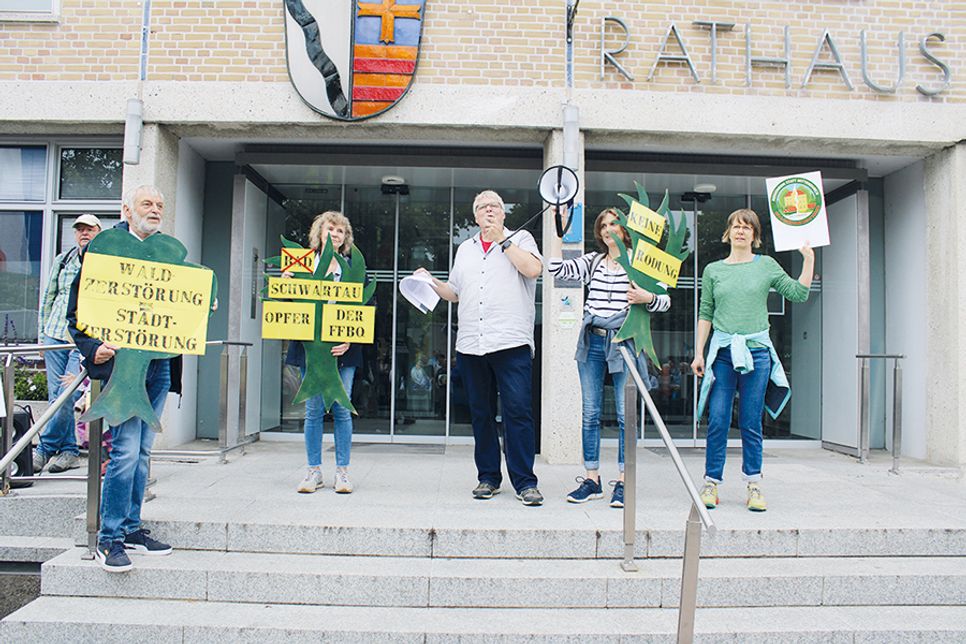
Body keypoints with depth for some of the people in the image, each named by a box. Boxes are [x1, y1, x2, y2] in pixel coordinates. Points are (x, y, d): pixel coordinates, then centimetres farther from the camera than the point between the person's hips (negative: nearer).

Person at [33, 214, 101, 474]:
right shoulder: (62, 260, 14)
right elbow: (48, 298, 19)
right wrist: (42, 335, 15)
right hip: (55, 334, 5)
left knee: (67, 394, -13)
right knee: (56, 395, 3)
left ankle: (44, 448, -3)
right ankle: (68, 450, 11)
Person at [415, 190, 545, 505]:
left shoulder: (520, 239, 10)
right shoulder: (465, 249, 23)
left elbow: (533, 269, -10)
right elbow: (455, 292, 27)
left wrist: (502, 240, -3)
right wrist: (431, 282, 10)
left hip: (511, 342, -5)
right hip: (471, 345, 5)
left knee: (518, 410, -9)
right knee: (481, 414, 8)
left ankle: (524, 482, -2)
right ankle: (488, 477, 18)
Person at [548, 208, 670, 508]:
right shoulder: (592, 261, 14)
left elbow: (665, 300, 3)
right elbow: (557, 269, 4)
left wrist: (648, 298, -18)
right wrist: (559, 234, 4)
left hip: (624, 342, -3)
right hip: (592, 342, 4)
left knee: (625, 415, 0)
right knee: (590, 413, 6)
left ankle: (622, 482, 9)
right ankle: (591, 479, 14)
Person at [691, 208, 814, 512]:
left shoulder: (766, 265, 9)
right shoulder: (713, 270, 9)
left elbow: (799, 294, 5)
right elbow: (705, 314, 10)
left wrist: (809, 259, 0)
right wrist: (698, 353, 5)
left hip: (756, 350, 0)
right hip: (722, 351, 0)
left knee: (751, 423, 3)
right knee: (717, 421, -2)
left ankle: (754, 486, 13)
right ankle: (711, 483, 7)